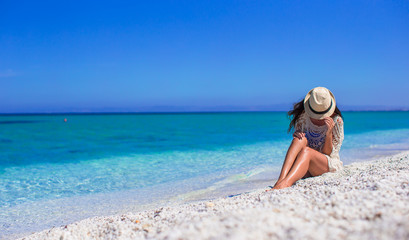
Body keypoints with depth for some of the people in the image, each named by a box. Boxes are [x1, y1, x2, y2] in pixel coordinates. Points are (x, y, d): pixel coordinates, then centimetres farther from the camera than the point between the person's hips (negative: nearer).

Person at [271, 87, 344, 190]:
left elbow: (328, 154, -6)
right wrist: (296, 135, -17)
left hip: (330, 165, -2)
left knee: (306, 151, -36)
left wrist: (329, 134, -23)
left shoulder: (337, 121, -5)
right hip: (305, 170, 2)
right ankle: (281, 179, -50)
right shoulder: (303, 116, 0)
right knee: (300, 139, -30)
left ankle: (285, 183, -62)